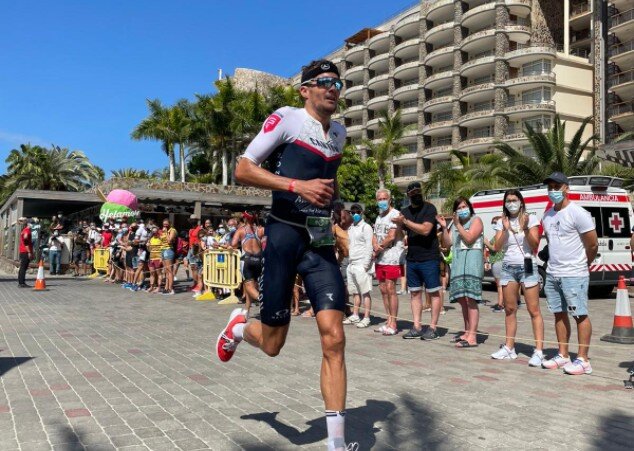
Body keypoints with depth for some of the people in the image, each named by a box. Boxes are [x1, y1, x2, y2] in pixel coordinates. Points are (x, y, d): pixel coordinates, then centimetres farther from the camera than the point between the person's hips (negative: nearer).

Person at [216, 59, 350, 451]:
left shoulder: (339, 133, 16)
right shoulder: (286, 119, -3)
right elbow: (243, 169, -9)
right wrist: (297, 185, -19)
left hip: (322, 241, 5)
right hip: (286, 233, -4)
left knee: (333, 338, -7)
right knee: (272, 344, 4)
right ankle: (240, 326, 41)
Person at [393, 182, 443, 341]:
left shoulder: (429, 208, -6)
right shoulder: (405, 211, 12)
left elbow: (425, 229, -19)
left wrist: (405, 221, -17)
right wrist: (399, 225, -9)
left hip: (429, 258, -6)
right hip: (412, 259, 6)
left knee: (433, 293, 0)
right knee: (415, 293, 8)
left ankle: (432, 328, 4)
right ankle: (417, 327, 14)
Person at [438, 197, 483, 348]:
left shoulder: (476, 220, 4)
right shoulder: (454, 225, 22)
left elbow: (469, 238, -9)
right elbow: (447, 244, 14)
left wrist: (458, 225, -7)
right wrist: (444, 227, 5)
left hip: (472, 260, -7)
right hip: (458, 262, 7)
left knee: (470, 299, -13)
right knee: (462, 299, 7)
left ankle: (472, 337, -14)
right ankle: (467, 332, 17)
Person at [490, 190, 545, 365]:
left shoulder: (530, 219, 1)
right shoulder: (501, 222, 9)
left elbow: (535, 245, -6)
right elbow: (497, 248, 1)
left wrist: (526, 229, -20)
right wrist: (505, 230, -12)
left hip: (527, 267, -4)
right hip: (508, 268, 4)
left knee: (534, 310, -7)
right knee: (510, 309, 7)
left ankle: (539, 351, -8)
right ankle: (509, 347, 14)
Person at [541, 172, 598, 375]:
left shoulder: (578, 213, -11)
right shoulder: (548, 215, 11)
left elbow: (593, 245, -8)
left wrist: (581, 265, 4)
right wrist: (555, 263, 15)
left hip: (574, 275, -7)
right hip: (552, 273, 8)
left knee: (580, 315, -2)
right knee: (559, 314, 11)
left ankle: (583, 360, 3)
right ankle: (563, 356, 20)